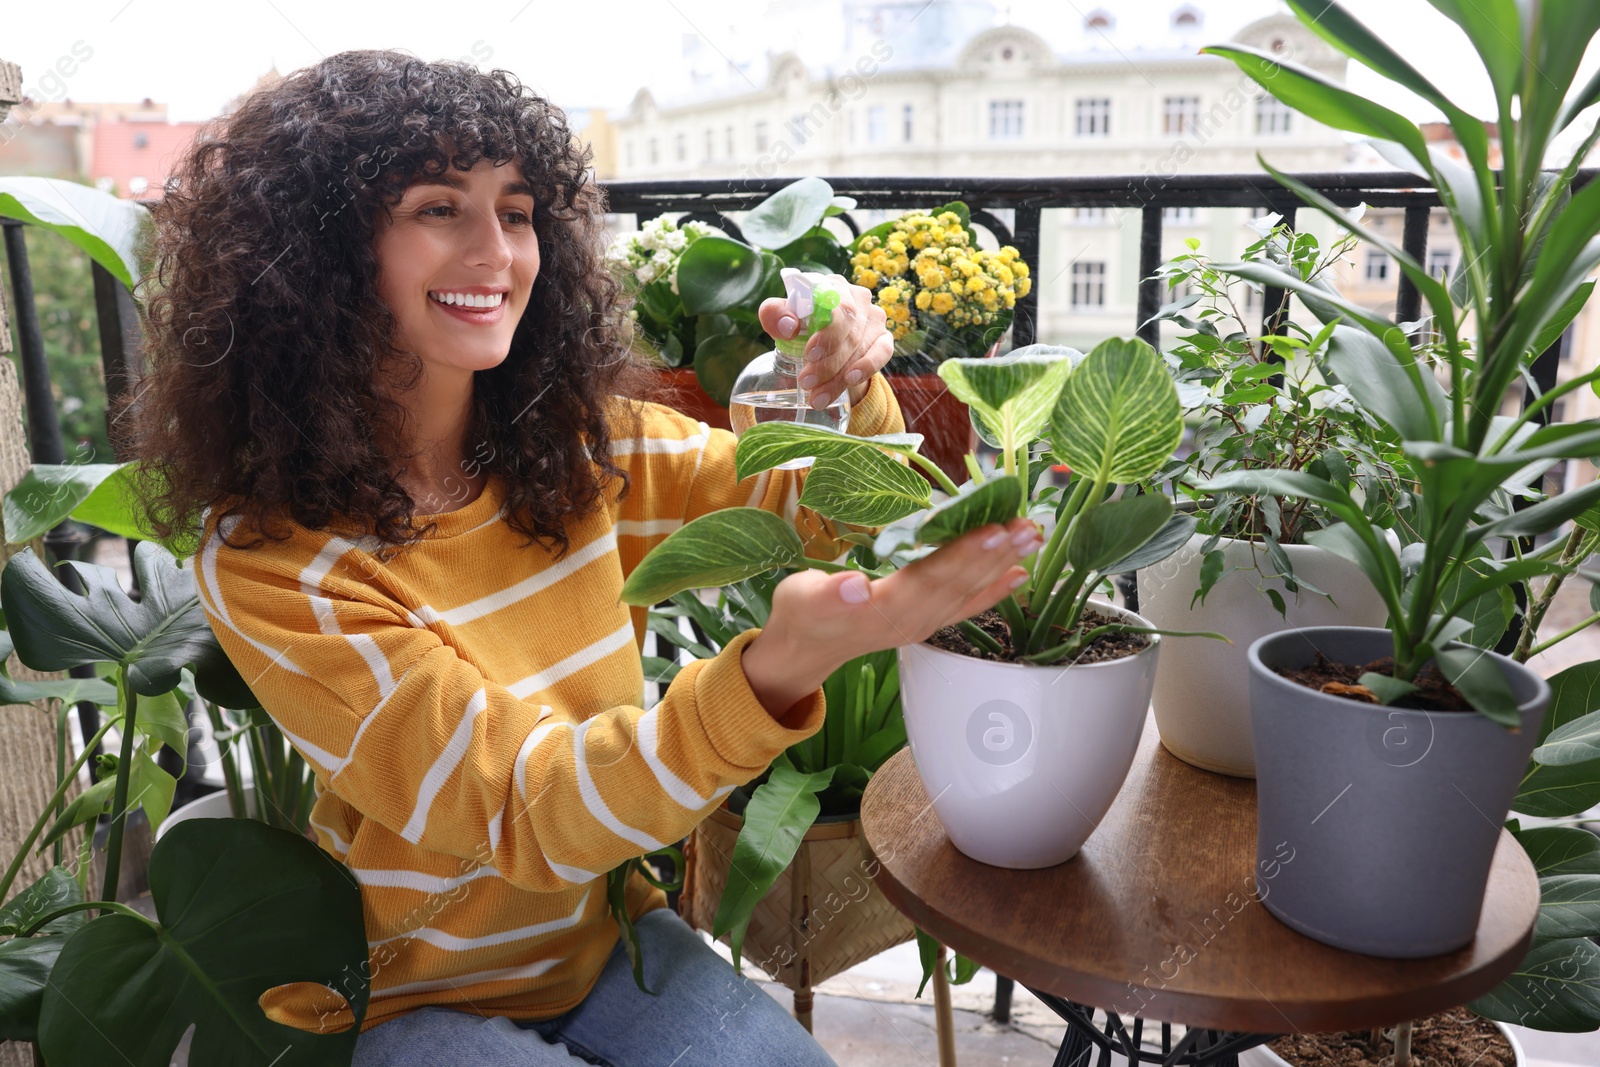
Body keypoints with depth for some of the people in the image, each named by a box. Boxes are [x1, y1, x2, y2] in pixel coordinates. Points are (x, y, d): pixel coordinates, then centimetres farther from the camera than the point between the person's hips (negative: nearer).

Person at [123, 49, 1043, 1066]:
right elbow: (527, 814, -28)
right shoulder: (268, 555, -22)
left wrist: (848, 392, -21)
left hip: (603, 935, 4)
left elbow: (827, 510, 2)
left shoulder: (584, 446, -8)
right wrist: (773, 672, -45)